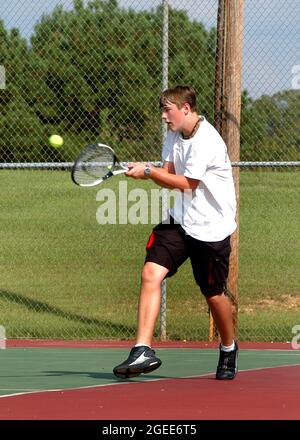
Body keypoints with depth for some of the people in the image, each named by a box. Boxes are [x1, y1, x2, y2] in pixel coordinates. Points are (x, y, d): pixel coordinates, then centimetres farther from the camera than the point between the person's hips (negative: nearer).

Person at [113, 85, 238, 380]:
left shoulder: (206, 141, -20)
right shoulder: (174, 134, 6)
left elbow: (187, 184, -18)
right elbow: (169, 176, 6)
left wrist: (148, 172, -17)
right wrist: (150, 172, -16)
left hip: (211, 228, -7)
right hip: (180, 222, 7)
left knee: (214, 295, 6)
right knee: (151, 274, -14)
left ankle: (229, 349, 35)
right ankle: (143, 351, -19)